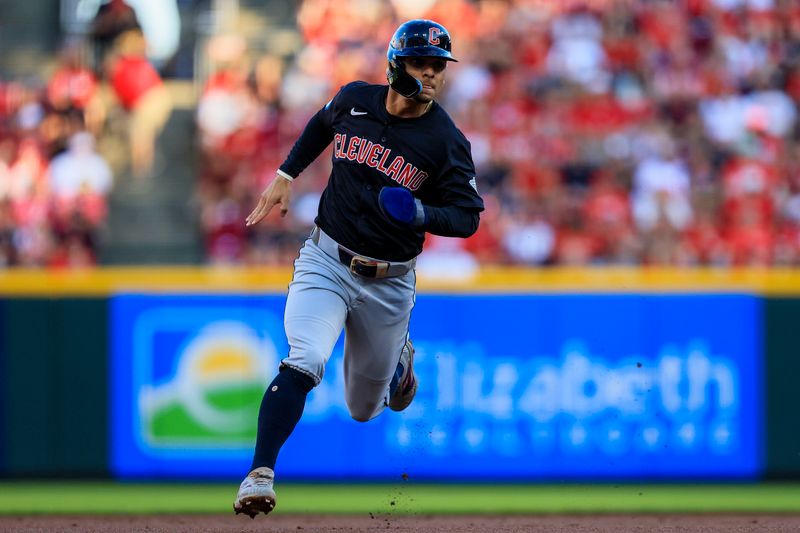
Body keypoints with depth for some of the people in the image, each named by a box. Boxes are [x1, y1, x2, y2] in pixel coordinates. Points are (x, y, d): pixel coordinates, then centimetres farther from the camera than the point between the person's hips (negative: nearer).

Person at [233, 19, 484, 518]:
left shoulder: (447, 141, -11)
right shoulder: (355, 99, -3)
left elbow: (467, 216, -10)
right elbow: (323, 124, 20)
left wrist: (420, 213, -29)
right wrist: (286, 175, 13)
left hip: (389, 283, 0)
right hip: (326, 262, 0)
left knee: (364, 408, 14)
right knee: (303, 362, -27)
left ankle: (398, 354, 48)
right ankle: (261, 473, -30)